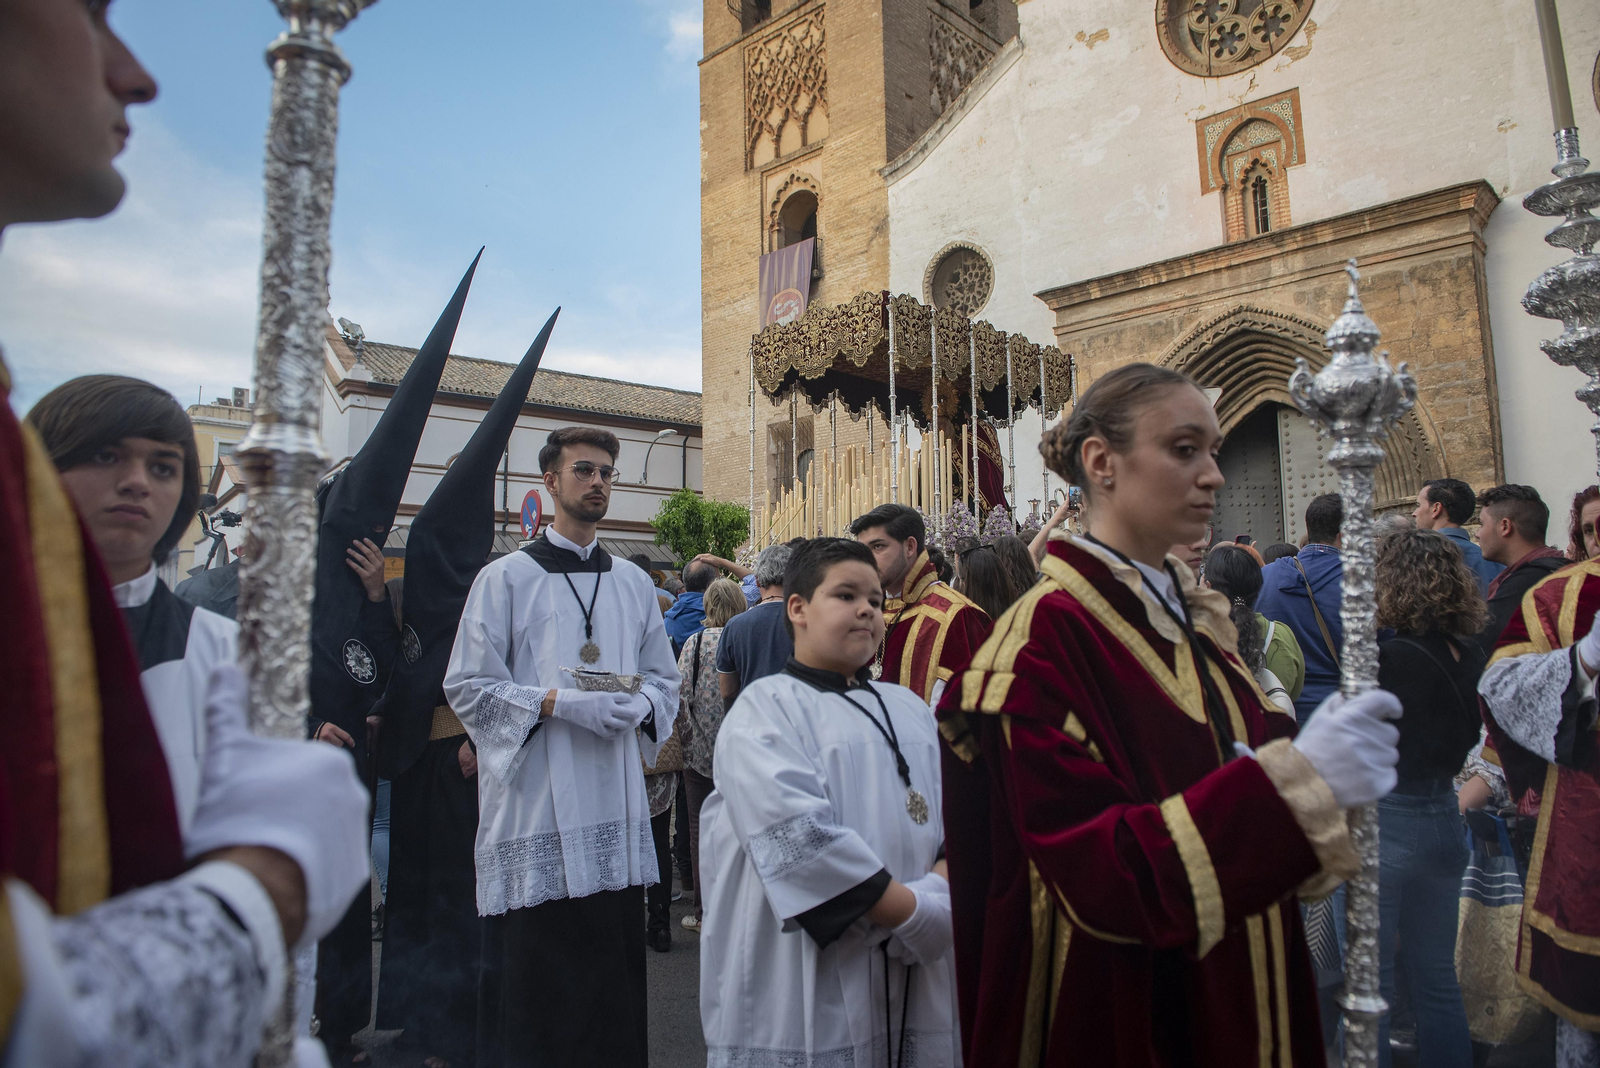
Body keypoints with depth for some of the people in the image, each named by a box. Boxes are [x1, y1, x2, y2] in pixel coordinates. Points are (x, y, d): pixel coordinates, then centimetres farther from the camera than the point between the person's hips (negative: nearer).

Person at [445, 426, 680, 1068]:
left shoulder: (634, 584, 13)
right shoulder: (505, 578, 1)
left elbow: (664, 681, 15)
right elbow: (468, 688, -3)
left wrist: (638, 705, -7)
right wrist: (555, 703, -16)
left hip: (614, 816, 4)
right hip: (534, 807, -3)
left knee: (614, 971, 10)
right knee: (529, 982, 4)